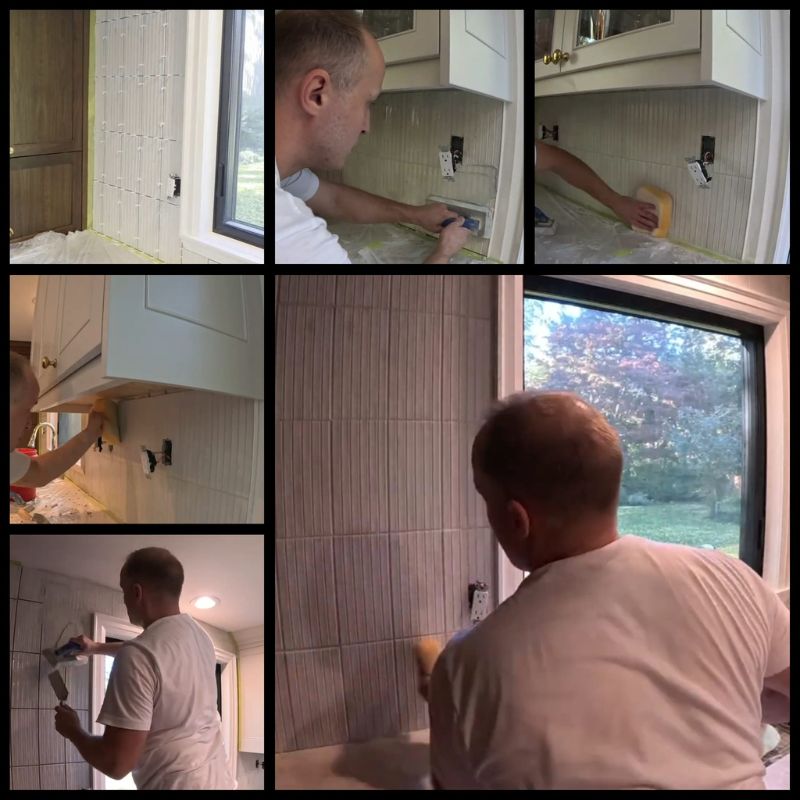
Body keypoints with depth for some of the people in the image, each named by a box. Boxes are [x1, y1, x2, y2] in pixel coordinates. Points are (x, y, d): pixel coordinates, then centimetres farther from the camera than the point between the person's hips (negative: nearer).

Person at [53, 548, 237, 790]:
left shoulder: (137, 656, -20)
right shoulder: (198, 634, 4)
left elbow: (116, 763, -20)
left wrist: (73, 731, -1)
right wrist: (97, 647, 41)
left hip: (177, 783, -8)